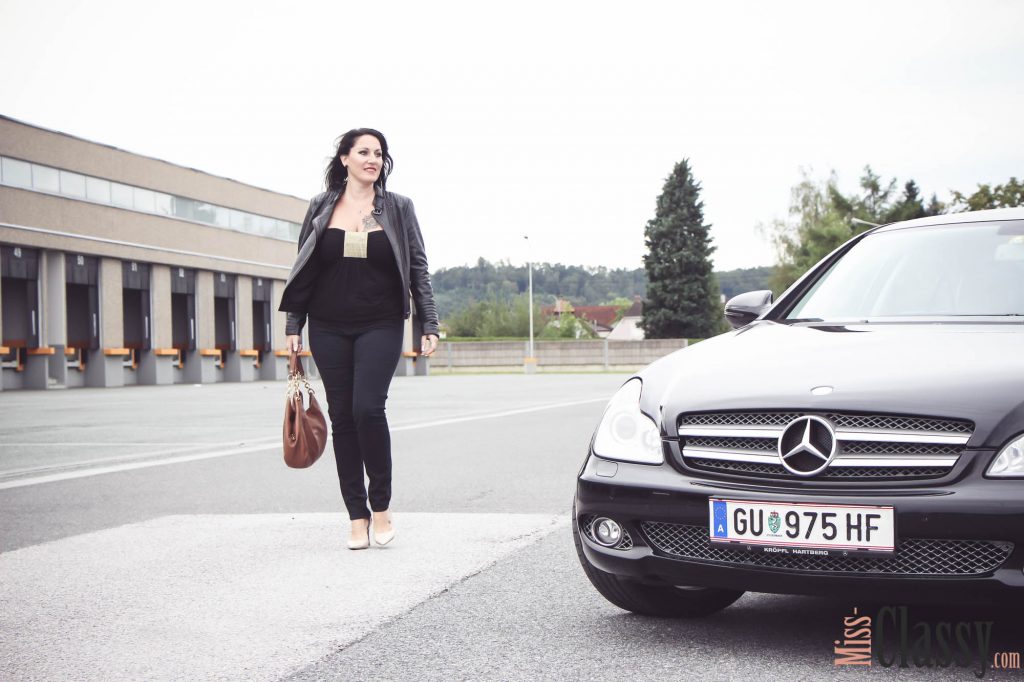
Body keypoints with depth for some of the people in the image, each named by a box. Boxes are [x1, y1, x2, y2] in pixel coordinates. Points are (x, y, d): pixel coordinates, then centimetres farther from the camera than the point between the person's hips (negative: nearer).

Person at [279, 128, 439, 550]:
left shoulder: (397, 208, 4)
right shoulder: (321, 208, 7)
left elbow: (418, 268, 4)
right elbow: (303, 271, 10)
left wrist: (428, 324, -3)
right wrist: (294, 325, 5)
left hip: (380, 327, -2)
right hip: (329, 329, 2)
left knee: (368, 408, -17)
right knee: (342, 417, 3)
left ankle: (381, 503, 2)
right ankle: (357, 515, 10)